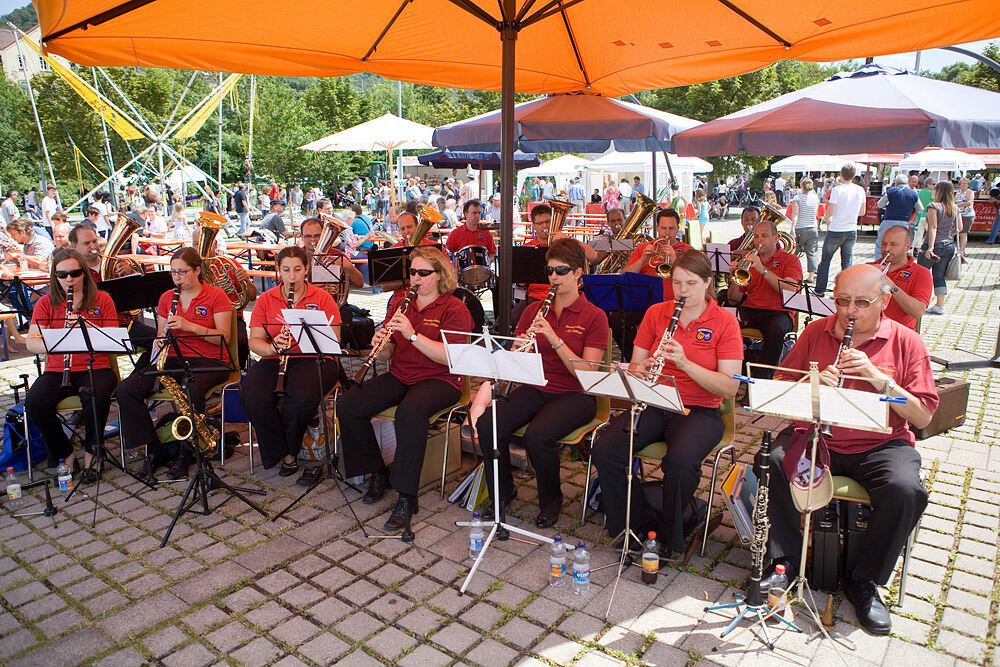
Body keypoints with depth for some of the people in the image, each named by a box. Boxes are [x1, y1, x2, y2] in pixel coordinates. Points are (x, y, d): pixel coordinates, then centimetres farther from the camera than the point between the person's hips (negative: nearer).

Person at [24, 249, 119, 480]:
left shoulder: (102, 300, 5)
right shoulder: (45, 303, 9)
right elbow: (31, 343, -1)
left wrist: (89, 327, -19)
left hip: (95, 368, -2)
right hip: (56, 371, 2)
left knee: (97, 398, -34)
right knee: (34, 402, -26)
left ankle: (90, 454, -10)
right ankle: (66, 455, -5)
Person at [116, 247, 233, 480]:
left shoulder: (216, 296, -1)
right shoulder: (166, 298, 14)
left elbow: (223, 337, -8)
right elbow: (161, 335, 19)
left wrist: (190, 326, -20)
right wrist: (160, 341, -6)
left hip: (208, 361, -5)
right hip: (173, 359, 6)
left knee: (192, 392, -38)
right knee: (125, 390, -17)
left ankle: (184, 454, -15)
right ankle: (154, 449, -7)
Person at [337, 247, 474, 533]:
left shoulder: (454, 309, -4)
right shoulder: (399, 304, 13)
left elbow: (449, 357, -18)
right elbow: (388, 355, 11)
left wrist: (413, 334, -25)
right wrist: (380, 345, -14)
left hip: (439, 380, -6)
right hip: (399, 376, 6)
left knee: (410, 411, -38)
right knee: (347, 405, -15)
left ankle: (407, 498, -26)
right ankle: (377, 472, 4)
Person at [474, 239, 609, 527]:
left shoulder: (594, 316, -3)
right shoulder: (533, 310, 11)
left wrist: (554, 338, -23)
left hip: (573, 395, -4)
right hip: (534, 388, 4)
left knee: (537, 435, -33)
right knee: (487, 425, -23)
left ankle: (551, 499, -2)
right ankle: (501, 492, 3)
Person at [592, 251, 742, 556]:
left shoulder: (725, 322, -3)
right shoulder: (656, 313, 8)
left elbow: (729, 387, -10)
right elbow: (635, 365, 8)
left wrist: (685, 363, -23)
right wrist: (641, 369, -17)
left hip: (699, 412, -3)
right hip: (653, 405, 3)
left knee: (680, 459, -34)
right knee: (604, 451, -22)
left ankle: (669, 539, -7)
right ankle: (643, 523, -1)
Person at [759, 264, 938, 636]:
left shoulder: (906, 342, 2)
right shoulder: (816, 332, 7)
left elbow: (923, 417, -4)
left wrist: (879, 377, -17)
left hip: (880, 443, -1)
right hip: (816, 436, 1)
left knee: (906, 489, -30)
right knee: (776, 460, -27)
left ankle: (864, 581, -6)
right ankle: (785, 562, -8)